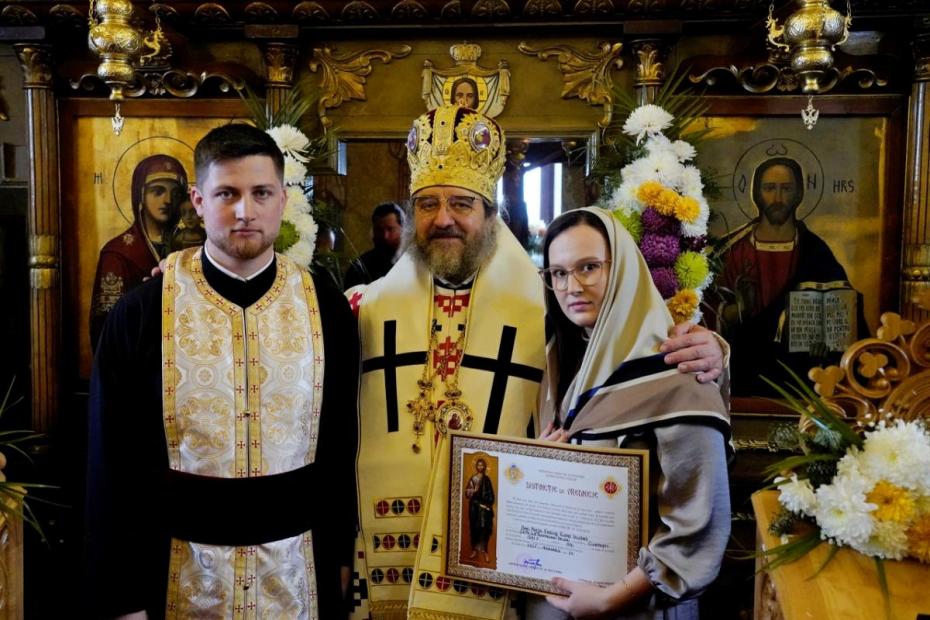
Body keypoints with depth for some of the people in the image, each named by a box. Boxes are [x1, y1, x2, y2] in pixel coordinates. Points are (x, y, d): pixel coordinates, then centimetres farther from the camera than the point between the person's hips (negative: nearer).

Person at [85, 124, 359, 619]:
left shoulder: (327, 309, -4)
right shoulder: (140, 313, -10)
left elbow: (341, 447, 3)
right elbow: (114, 463, -5)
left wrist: (341, 556, 7)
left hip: (298, 567, 2)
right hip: (182, 569, -1)